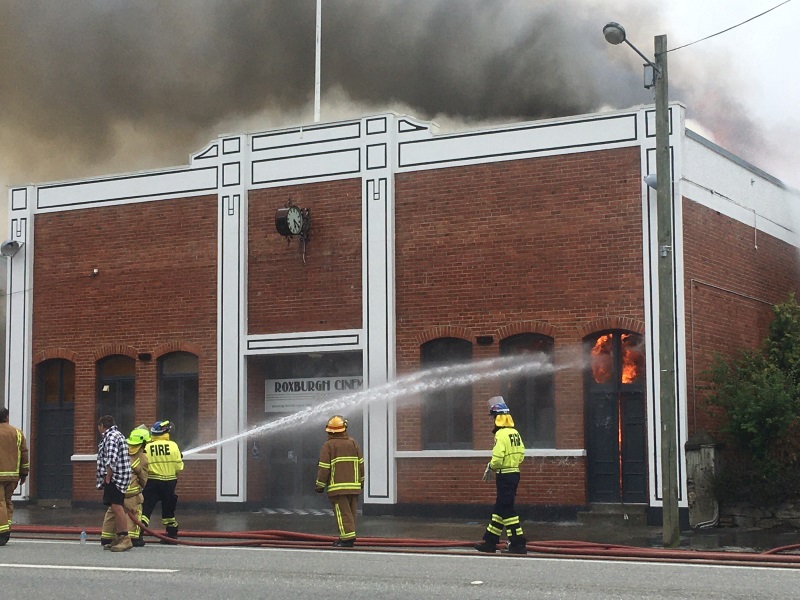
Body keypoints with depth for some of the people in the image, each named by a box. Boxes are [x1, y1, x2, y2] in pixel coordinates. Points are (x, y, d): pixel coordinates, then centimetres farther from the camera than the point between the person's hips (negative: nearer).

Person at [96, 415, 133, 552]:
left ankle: (125, 539, -18)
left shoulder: (111, 436, -10)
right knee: (115, 508, 13)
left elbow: (111, 460, -20)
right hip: (120, 478, 11)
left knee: (117, 507, -14)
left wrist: (107, 478, -17)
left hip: (114, 477, -11)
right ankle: (118, 538, 17)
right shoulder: (117, 435, 23)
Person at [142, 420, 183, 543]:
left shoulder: (147, 448, -8)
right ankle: (172, 535, 25)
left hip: (152, 482, -2)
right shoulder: (173, 446, -6)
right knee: (168, 509, 17)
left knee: (146, 508, -1)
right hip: (169, 482, 2)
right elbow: (179, 467, -4)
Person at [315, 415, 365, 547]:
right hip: (354, 485, 5)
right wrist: (361, 481, 22)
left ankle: (348, 538, -12)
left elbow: (324, 468, -9)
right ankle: (347, 537, 12)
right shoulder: (353, 443, 8)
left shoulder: (328, 445, -6)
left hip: (337, 487, -5)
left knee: (343, 513, -6)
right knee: (350, 513, 11)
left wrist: (319, 485, -1)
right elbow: (361, 464, 11)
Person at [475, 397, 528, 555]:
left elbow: (497, 458, -22)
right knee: (500, 507, 14)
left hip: (505, 475, -9)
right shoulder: (515, 433, 9)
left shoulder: (501, 434, -18)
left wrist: (491, 466, -3)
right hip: (514, 472, 9)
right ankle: (490, 541, 20)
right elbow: (521, 454, 13)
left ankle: (518, 544, -5)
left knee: (506, 509, -4)